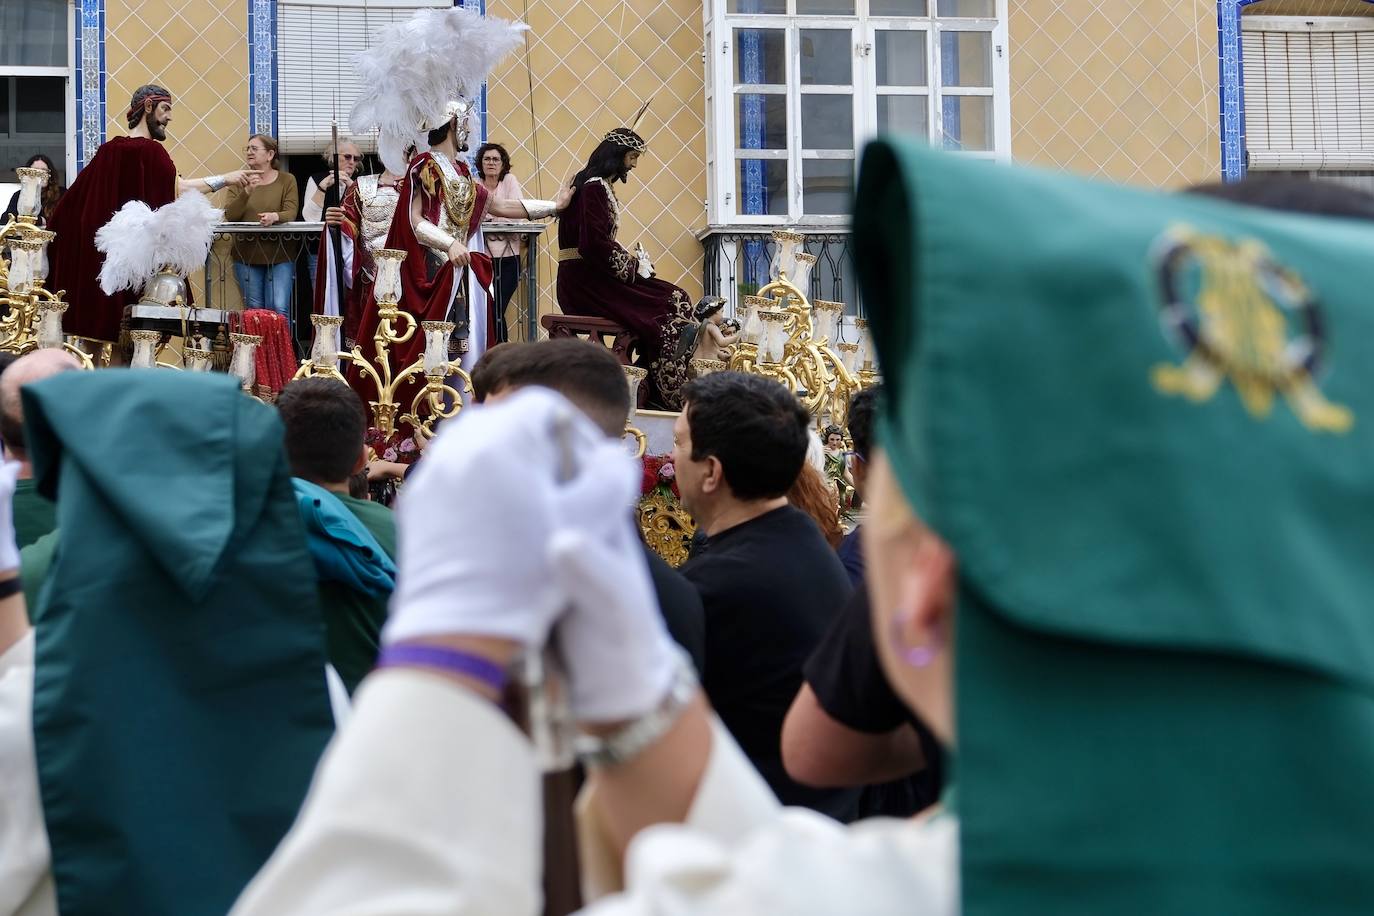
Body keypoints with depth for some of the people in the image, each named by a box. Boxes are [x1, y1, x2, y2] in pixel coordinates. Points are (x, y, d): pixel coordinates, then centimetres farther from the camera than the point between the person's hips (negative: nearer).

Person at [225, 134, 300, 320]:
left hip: (279, 256, -2)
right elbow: (229, 215, -3)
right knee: (254, 310, 5)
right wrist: (246, 192, -18)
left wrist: (275, 217, -30)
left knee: (279, 309, -11)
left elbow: (291, 213, -8)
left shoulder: (287, 180, 4)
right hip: (247, 255, 2)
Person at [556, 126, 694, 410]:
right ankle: (671, 394, -9)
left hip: (592, 277, 10)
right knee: (673, 305, -15)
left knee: (675, 299, -2)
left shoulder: (601, 186, 19)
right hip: (584, 282, -10)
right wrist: (635, 266, -10)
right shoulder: (594, 187, -14)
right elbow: (596, 246, -22)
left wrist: (633, 262, 5)